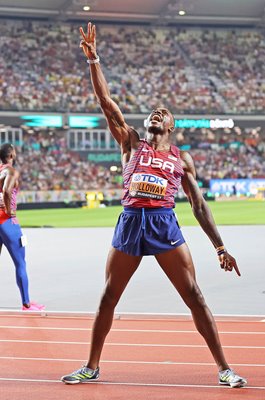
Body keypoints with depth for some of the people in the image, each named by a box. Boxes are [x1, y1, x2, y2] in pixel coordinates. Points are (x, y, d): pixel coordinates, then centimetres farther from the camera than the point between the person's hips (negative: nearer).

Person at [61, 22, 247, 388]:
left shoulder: (182, 158, 13)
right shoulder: (131, 143, 13)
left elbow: (199, 204, 13)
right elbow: (106, 103, 5)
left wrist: (220, 247, 6)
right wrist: (92, 58, -2)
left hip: (165, 224, -1)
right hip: (130, 223, 1)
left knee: (194, 296, -4)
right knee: (108, 298, 7)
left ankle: (224, 368, 0)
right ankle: (92, 367, 20)